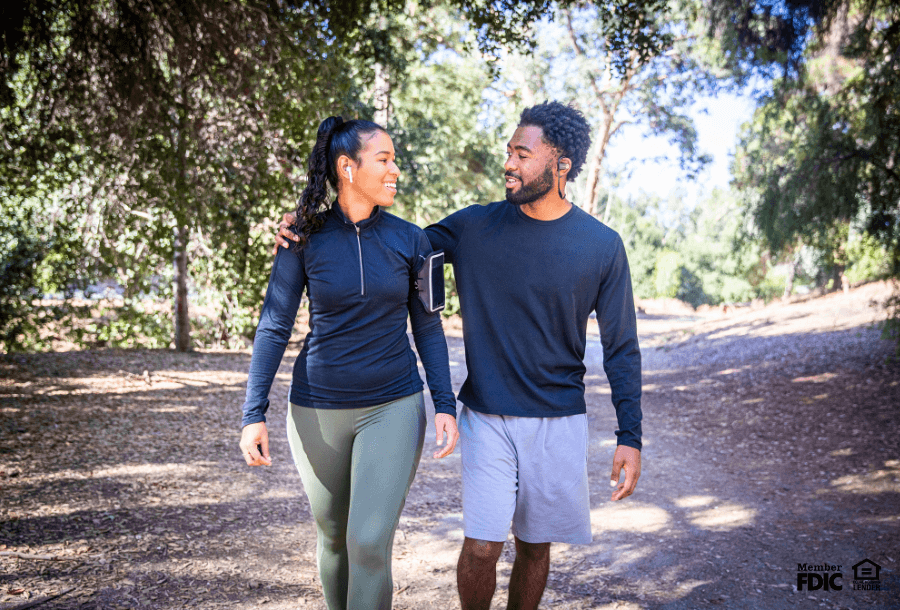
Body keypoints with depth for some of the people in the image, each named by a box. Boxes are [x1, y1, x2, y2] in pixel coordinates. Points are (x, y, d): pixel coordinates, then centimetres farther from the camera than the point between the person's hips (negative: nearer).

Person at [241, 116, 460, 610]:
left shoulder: (409, 240, -3)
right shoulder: (304, 239, -6)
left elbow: (428, 328, 3)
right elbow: (274, 327, -6)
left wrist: (445, 405, -4)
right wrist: (254, 415, -11)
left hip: (393, 407, 0)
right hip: (318, 410, 1)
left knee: (370, 543, -9)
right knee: (332, 535, 15)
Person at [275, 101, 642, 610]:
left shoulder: (602, 246, -4)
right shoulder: (475, 227, -2)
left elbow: (622, 348, 0)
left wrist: (630, 436, -2)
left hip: (559, 421, 0)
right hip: (486, 417, 0)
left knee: (535, 544, 11)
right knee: (482, 546, -4)